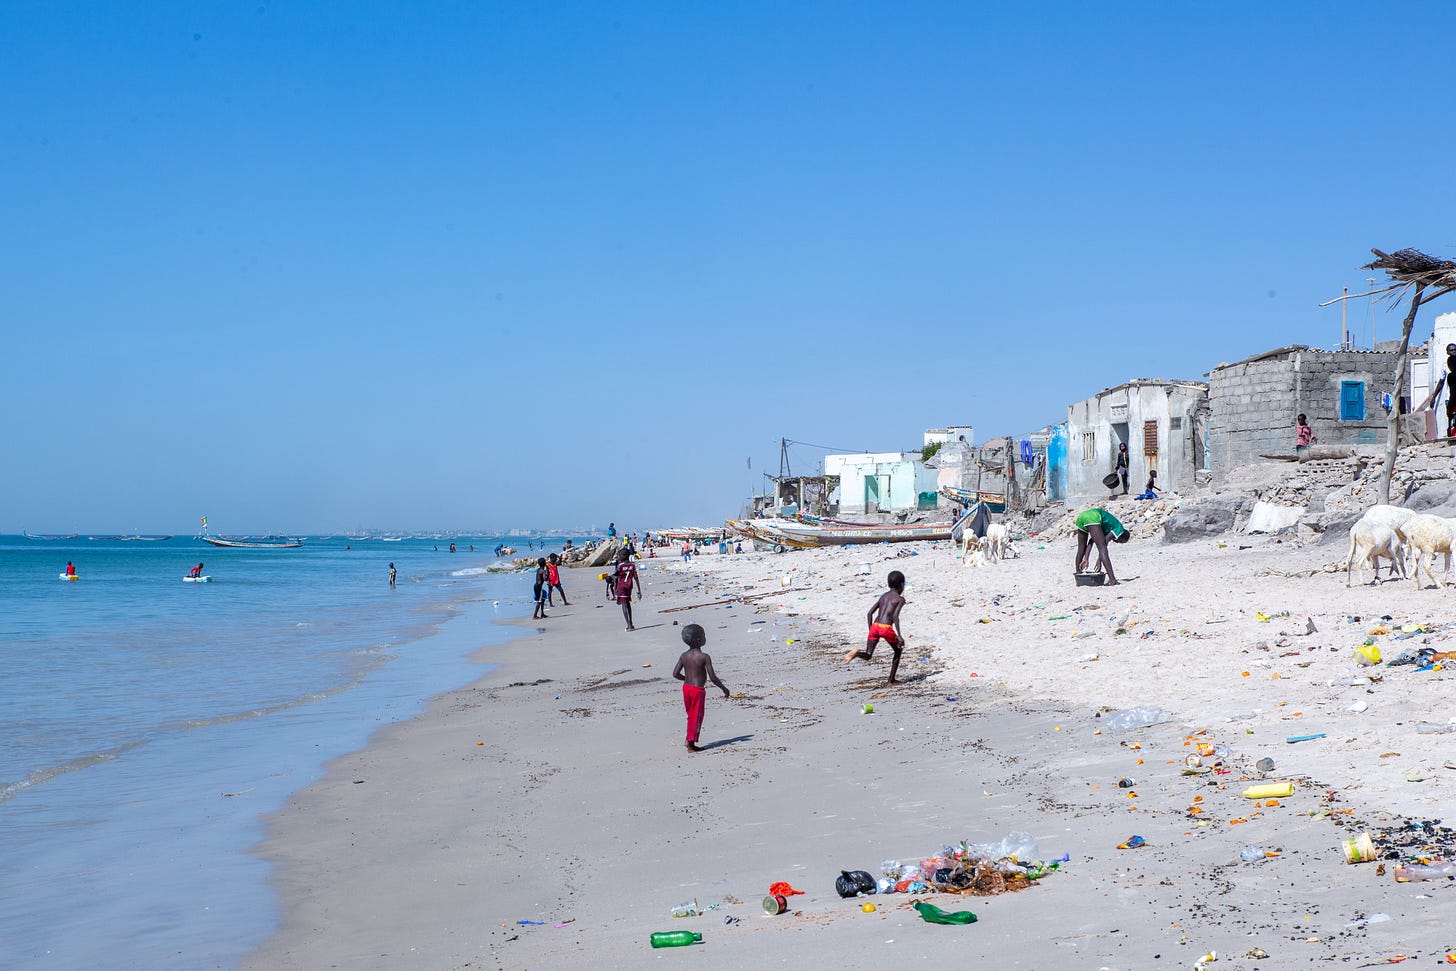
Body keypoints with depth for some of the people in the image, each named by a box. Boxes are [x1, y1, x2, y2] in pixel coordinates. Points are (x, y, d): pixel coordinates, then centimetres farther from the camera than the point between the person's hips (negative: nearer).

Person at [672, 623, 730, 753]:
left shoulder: (684, 656, 2)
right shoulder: (704, 657, -16)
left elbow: (675, 673, 3)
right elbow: (712, 677, -16)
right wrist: (724, 688, -4)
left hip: (686, 687, 6)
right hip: (698, 689, -6)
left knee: (691, 715, 18)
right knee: (697, 717, 4)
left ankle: (689, 740, 19)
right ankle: (690, 742, 6)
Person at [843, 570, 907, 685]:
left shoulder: (883, 596, 22)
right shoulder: (900, 599, 3)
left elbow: (869, 614, 17)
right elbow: (895, 616, -14)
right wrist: (899, 636, -16)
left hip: (875, 626, 5)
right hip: (886, 628, -5)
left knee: (867, 656, 9)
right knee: (898, 651, 20)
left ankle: (857, 653, -26)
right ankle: (891, 680, 19)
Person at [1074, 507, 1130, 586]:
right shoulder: (1119, 528, 11)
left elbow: (1092, 541, 23)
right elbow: (1105, 541, -5)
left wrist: (1086, 559, 15)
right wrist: (1099, 561, -9)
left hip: (1080, 517, 9)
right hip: (1092, 517, -9)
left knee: (1081, 549, 21)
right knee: (1102, 549, -10)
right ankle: (1112, 580, -17)